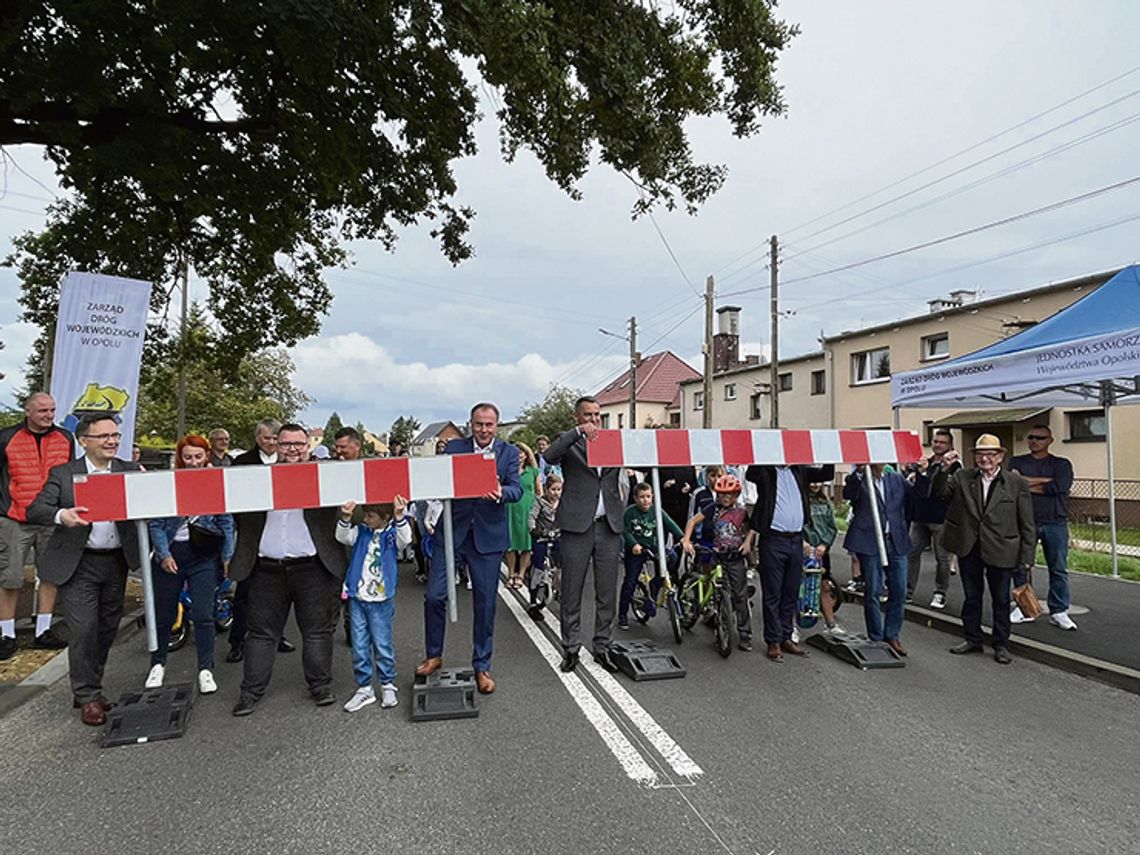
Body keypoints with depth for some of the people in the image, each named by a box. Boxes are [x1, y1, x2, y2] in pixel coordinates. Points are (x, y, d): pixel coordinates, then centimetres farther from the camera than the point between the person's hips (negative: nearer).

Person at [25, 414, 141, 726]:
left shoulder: (131, 471, 4)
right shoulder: (63, 474, -1)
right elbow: (34, 510, -9)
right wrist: (61, 515, -30)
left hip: (116, 562, 3)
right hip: (78, 565, -3)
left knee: (108, 629, 13)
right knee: (83, 630, -4)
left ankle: (89, 689, 31)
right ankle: (87, 697, 11)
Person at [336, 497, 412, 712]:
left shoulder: (392, 533, -4)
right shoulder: (361, 531, 3)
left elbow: (405, 539, -23)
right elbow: (343, 537, -10)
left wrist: (400, 517, -38)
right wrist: (345, 518, -27)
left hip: (381, 600, -3)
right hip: (357, 598, 3)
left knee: (383, 645, 6)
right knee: (359, 647, 8)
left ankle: (388, 686, 23)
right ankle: (364, 688, 20)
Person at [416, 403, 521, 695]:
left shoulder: (509, 452, 3)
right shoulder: (453, 448, 5)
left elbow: (517, 489, -8)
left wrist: (500, 492, -30)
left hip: (488, 536, 0)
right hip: (451, 531, 1)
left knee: (485, 603, 6)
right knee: (434, 595, 0)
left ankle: (482, 666, 23)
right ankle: (433, 655, 23)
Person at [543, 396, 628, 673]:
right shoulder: (568, 441, 4)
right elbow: (549, 456, -17)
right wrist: (578, 431, -19)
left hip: (609, 525, 3)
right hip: (577, 525, -3)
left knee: (607, 593, 9)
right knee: (571, 592, 5)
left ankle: (602, 647, 21)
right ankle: (571, 648, 17)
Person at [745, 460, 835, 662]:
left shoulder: (799, 471, 11)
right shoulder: (765, 471, -3)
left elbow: (827, 473, 9)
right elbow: (750, 474, -21)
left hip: (796, 540, 5)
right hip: (772, 540, -5)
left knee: (791, 594, 12)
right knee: (772, 595, 2)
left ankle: (786, 638, 23)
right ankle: (773, 642, 10)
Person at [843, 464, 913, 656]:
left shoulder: (897, 479, 13)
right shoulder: (858, 479, -1)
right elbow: (848, 494, -20)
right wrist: (859, 471, -31)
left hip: (896, 542, 4)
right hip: (869, 543, -4)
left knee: (899, 592, 7)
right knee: (873, 592, 2)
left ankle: (891, 635, 23)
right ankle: (876, 638, 15)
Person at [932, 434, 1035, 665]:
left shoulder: (1017, 484, -4)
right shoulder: (962, 478, 3)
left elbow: (1027, 524, -3)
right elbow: (939, 490, -7)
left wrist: (1027, 556, -6)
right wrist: (943, 469, -23)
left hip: (1000, 551, -2)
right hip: (969, 549, 2)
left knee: (1001, 600, 10)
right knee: (971, 596, 14)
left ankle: (1001, 645, 24)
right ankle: (972, 640, 27)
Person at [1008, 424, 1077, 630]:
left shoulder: (1062, 464, 8)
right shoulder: (1016, 462, 9)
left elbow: (1060, 486, -11)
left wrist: (1027, 484, -6)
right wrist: (1045, 481, -11)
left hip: (1055, 524, -1)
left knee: (1059, 570, 2)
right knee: (1020, 567, 4)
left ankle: (1059, 612, 11)